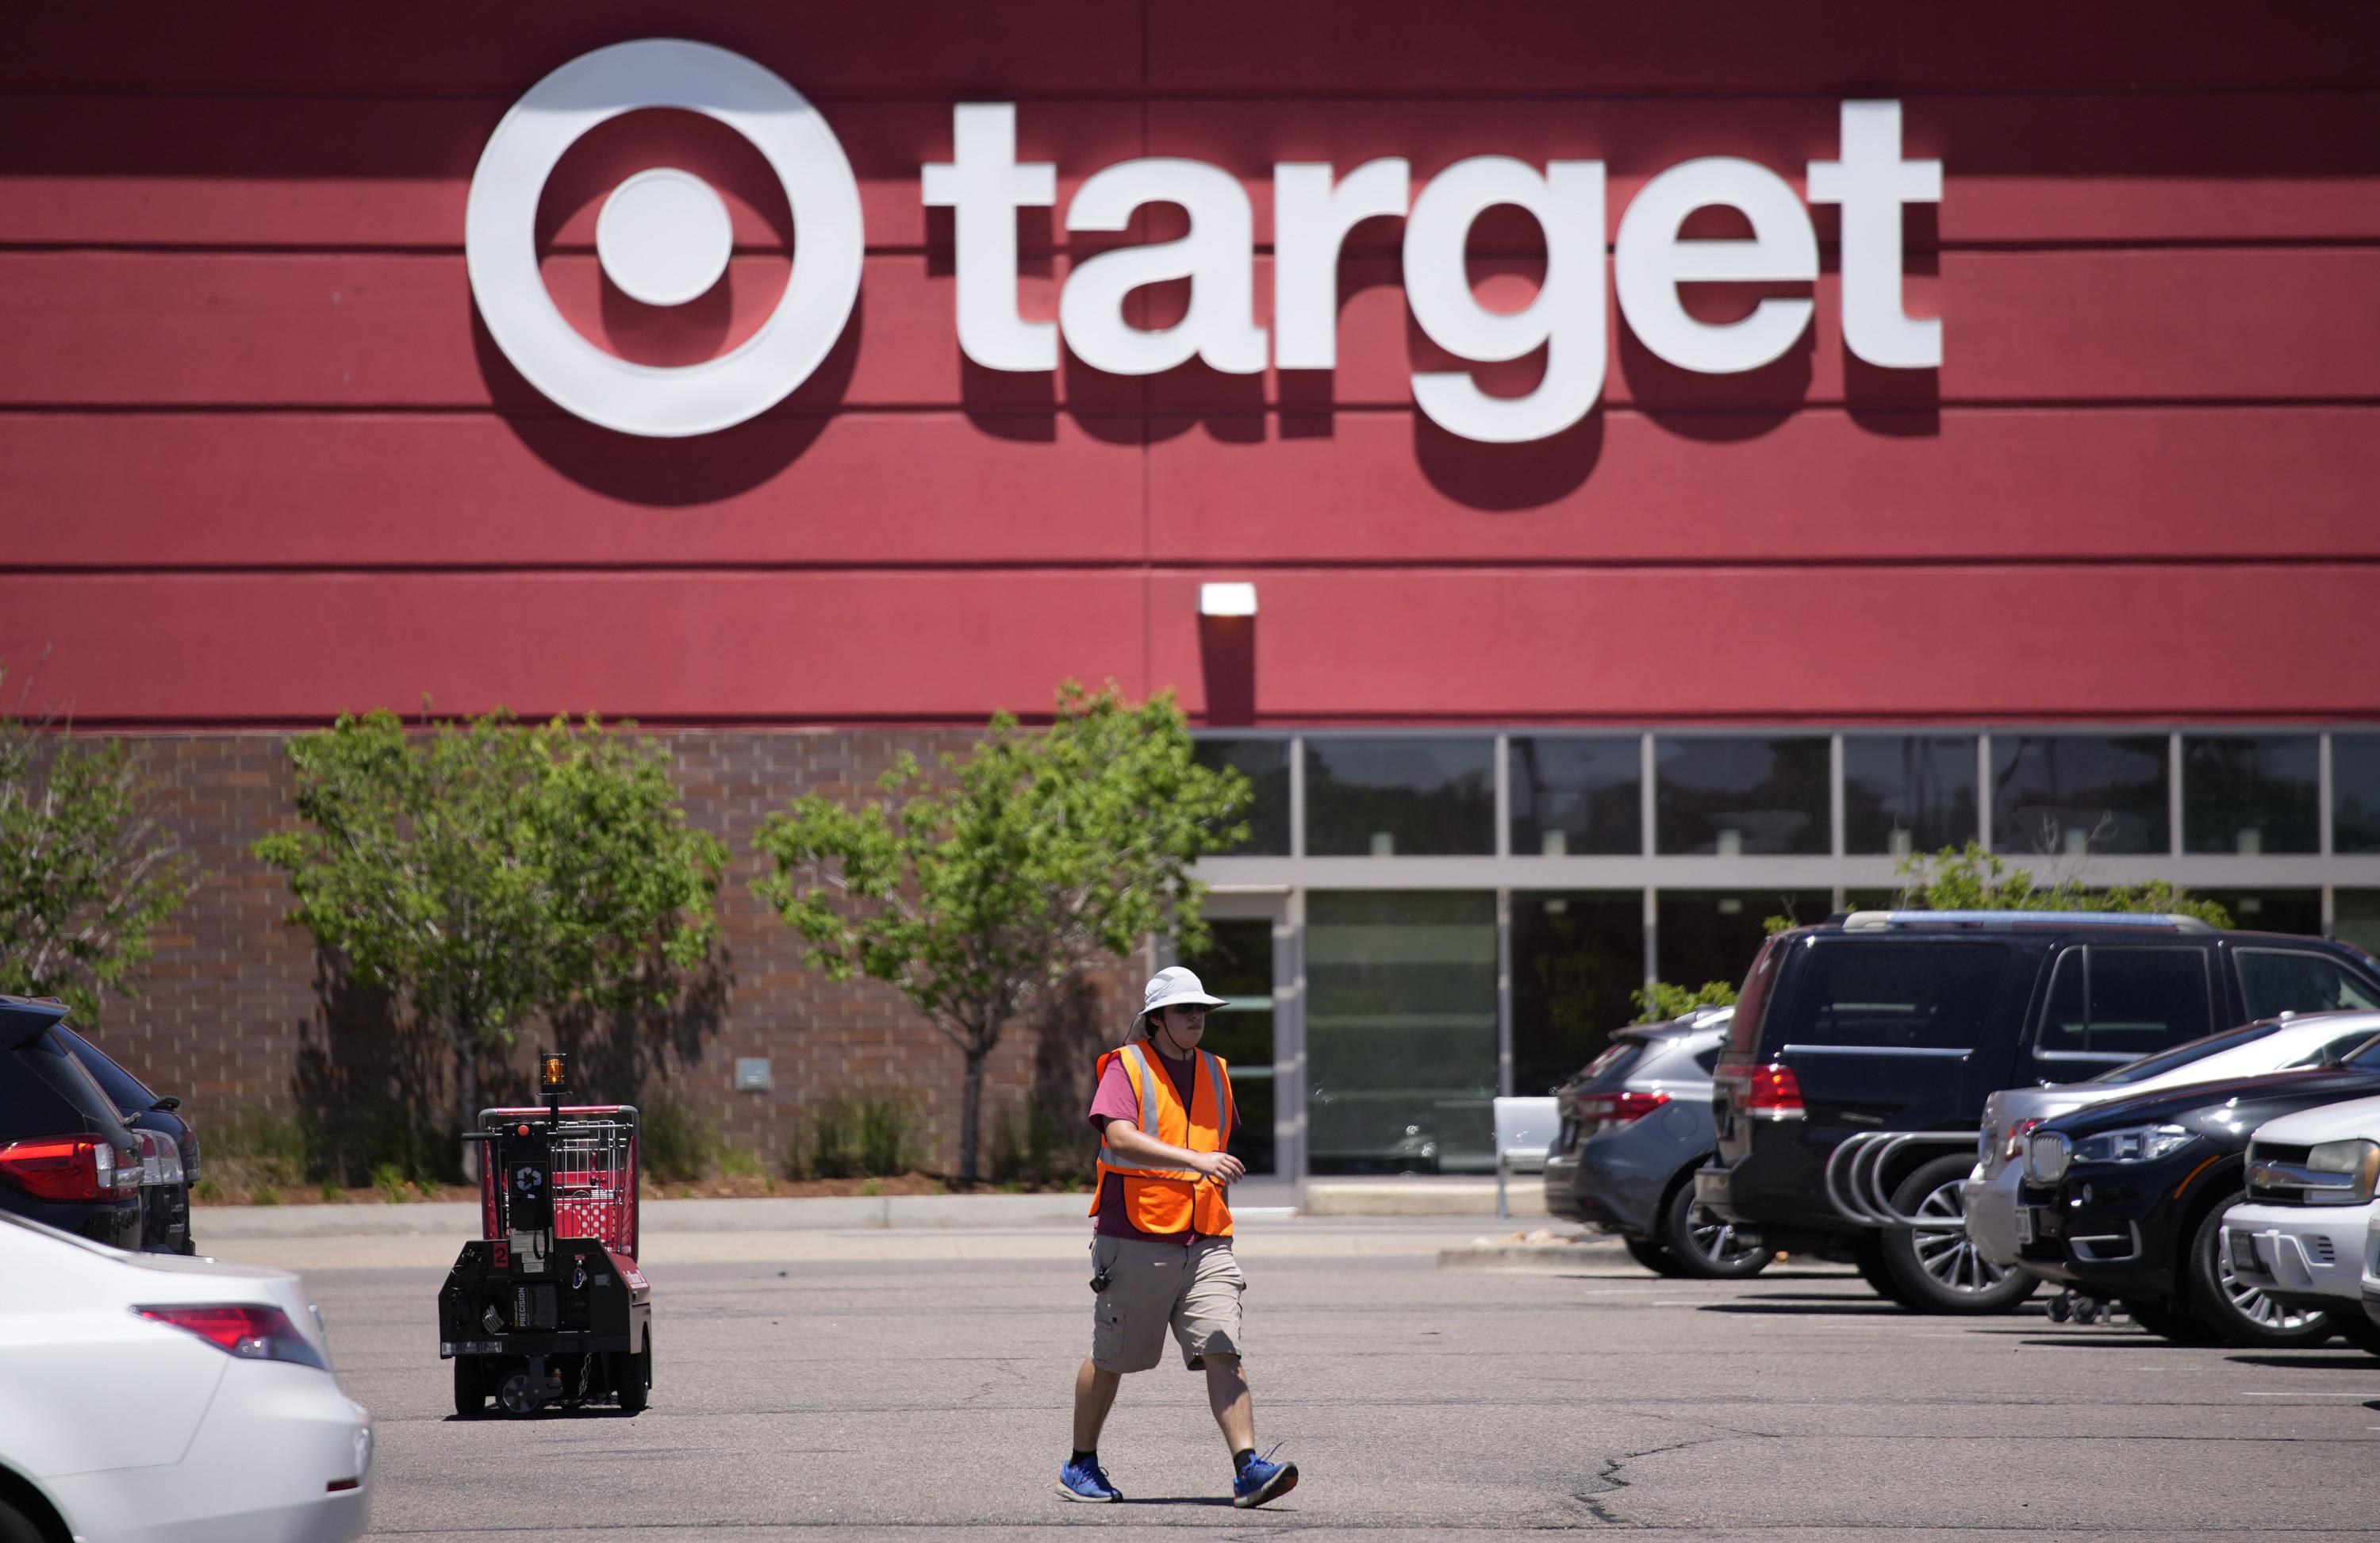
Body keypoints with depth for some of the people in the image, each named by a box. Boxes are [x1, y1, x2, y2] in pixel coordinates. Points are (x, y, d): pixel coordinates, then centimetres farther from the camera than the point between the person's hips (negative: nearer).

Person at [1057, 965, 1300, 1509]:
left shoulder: (1215, 1073, 14)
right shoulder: (1125, 1068, -6)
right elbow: (1121, 1138, -23)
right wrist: (1196, 1160, -33)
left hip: (1205, 1242, 4)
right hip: (1134, 1240, -4)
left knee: (1223, 1353, -10)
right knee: (1109, 1359, 8)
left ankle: (1248, 1470, -18)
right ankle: (1080, 1467, 24)